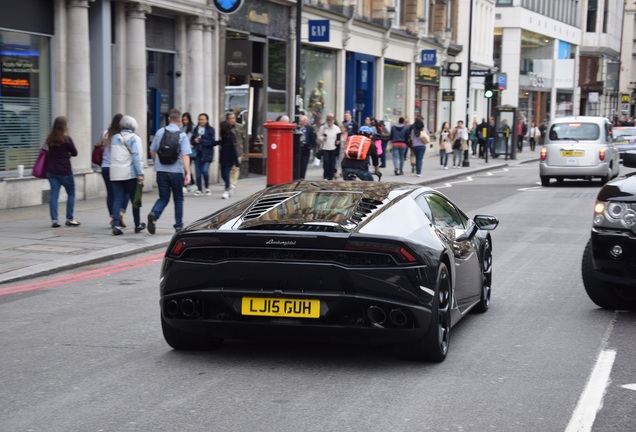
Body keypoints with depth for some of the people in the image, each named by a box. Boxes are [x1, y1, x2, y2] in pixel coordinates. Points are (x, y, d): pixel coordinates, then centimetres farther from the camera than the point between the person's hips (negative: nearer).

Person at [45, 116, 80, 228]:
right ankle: (69, 219, 11)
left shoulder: (50, 139, 4)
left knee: (54, 194, 3)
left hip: (51, 171, 5)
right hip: (64, 171, -5)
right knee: (71, 194, 10)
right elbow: (75, 153, -4)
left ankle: (54, 220, -3)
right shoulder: (66, 139, -12)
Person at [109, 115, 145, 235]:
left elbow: (111, 155, 15)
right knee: (135, 199, 9)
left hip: (115, 174, 4)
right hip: (130, 174, -4)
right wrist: (140, 173, -16)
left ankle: (116, 225, -11)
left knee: (117, 199, 2)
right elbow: (136, 156, -13)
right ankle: (137, 225, 20)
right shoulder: (134, 138, -4)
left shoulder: (114, 138, 12)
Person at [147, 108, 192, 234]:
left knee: (163, 198, 11)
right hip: (176, 171, -2)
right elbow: (185, 155, -15)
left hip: (161, 171, 2)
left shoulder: (160, 132, 3)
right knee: (178, 199, 13)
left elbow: (152, 151, 11)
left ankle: (154, 214, -18)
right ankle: (178, 226, 16)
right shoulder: (182, 135, -6)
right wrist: (188, 173, -18)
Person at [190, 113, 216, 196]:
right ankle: (199, 189, 15)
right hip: (197, 153, 4)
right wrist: (195, 141, -11)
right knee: (198, 172, 4)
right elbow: (192, 140, 12)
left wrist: (201, 141, -15)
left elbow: (212, 142, -10)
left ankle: (207, 187, 9)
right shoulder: (196, 129, 11)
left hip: (207, 153, -4)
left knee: (205, 171, -13)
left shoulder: (211, 130, -2)